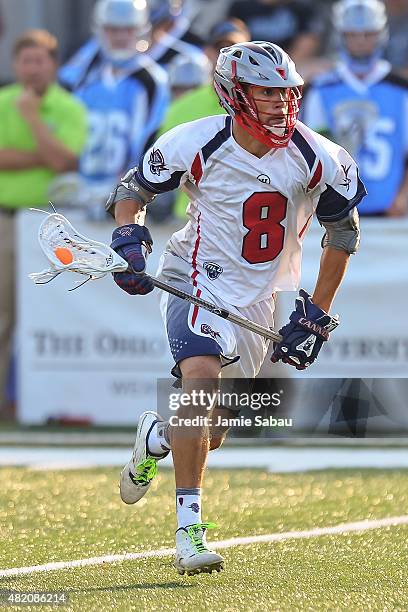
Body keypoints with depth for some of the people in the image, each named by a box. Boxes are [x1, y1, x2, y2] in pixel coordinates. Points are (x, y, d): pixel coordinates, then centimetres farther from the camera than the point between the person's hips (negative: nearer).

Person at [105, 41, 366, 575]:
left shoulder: (319, 161, -13)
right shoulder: (195, 145, -17)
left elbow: (344, 233, 4)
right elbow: (133, 190, 2)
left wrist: (317, 316, 2)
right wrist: (128, 240, -18)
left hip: (259, 301, 3)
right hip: (199, 282, -3)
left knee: (209, 438, 10)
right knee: (202, 378, -32)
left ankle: (157, 437, 48)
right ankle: (189, 527, -28)